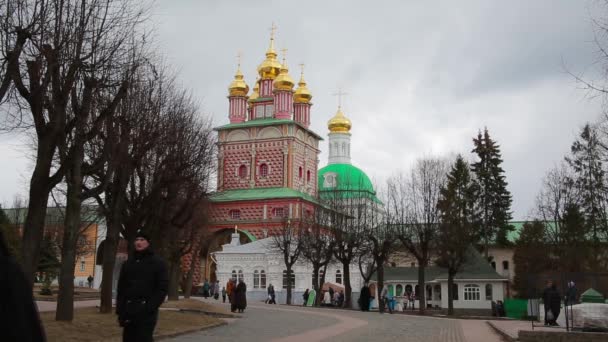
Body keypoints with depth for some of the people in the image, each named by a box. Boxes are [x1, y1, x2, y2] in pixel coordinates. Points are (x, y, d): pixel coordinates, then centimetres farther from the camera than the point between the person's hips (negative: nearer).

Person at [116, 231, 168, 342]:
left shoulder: (158, 262, 0)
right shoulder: (127, 263, 15)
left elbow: (162, 288, -6)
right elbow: (121, 288, 13)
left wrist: (151, 307, -16)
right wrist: (120, 310, 4)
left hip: (146, 312, -5)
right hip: (129, 311, 5)